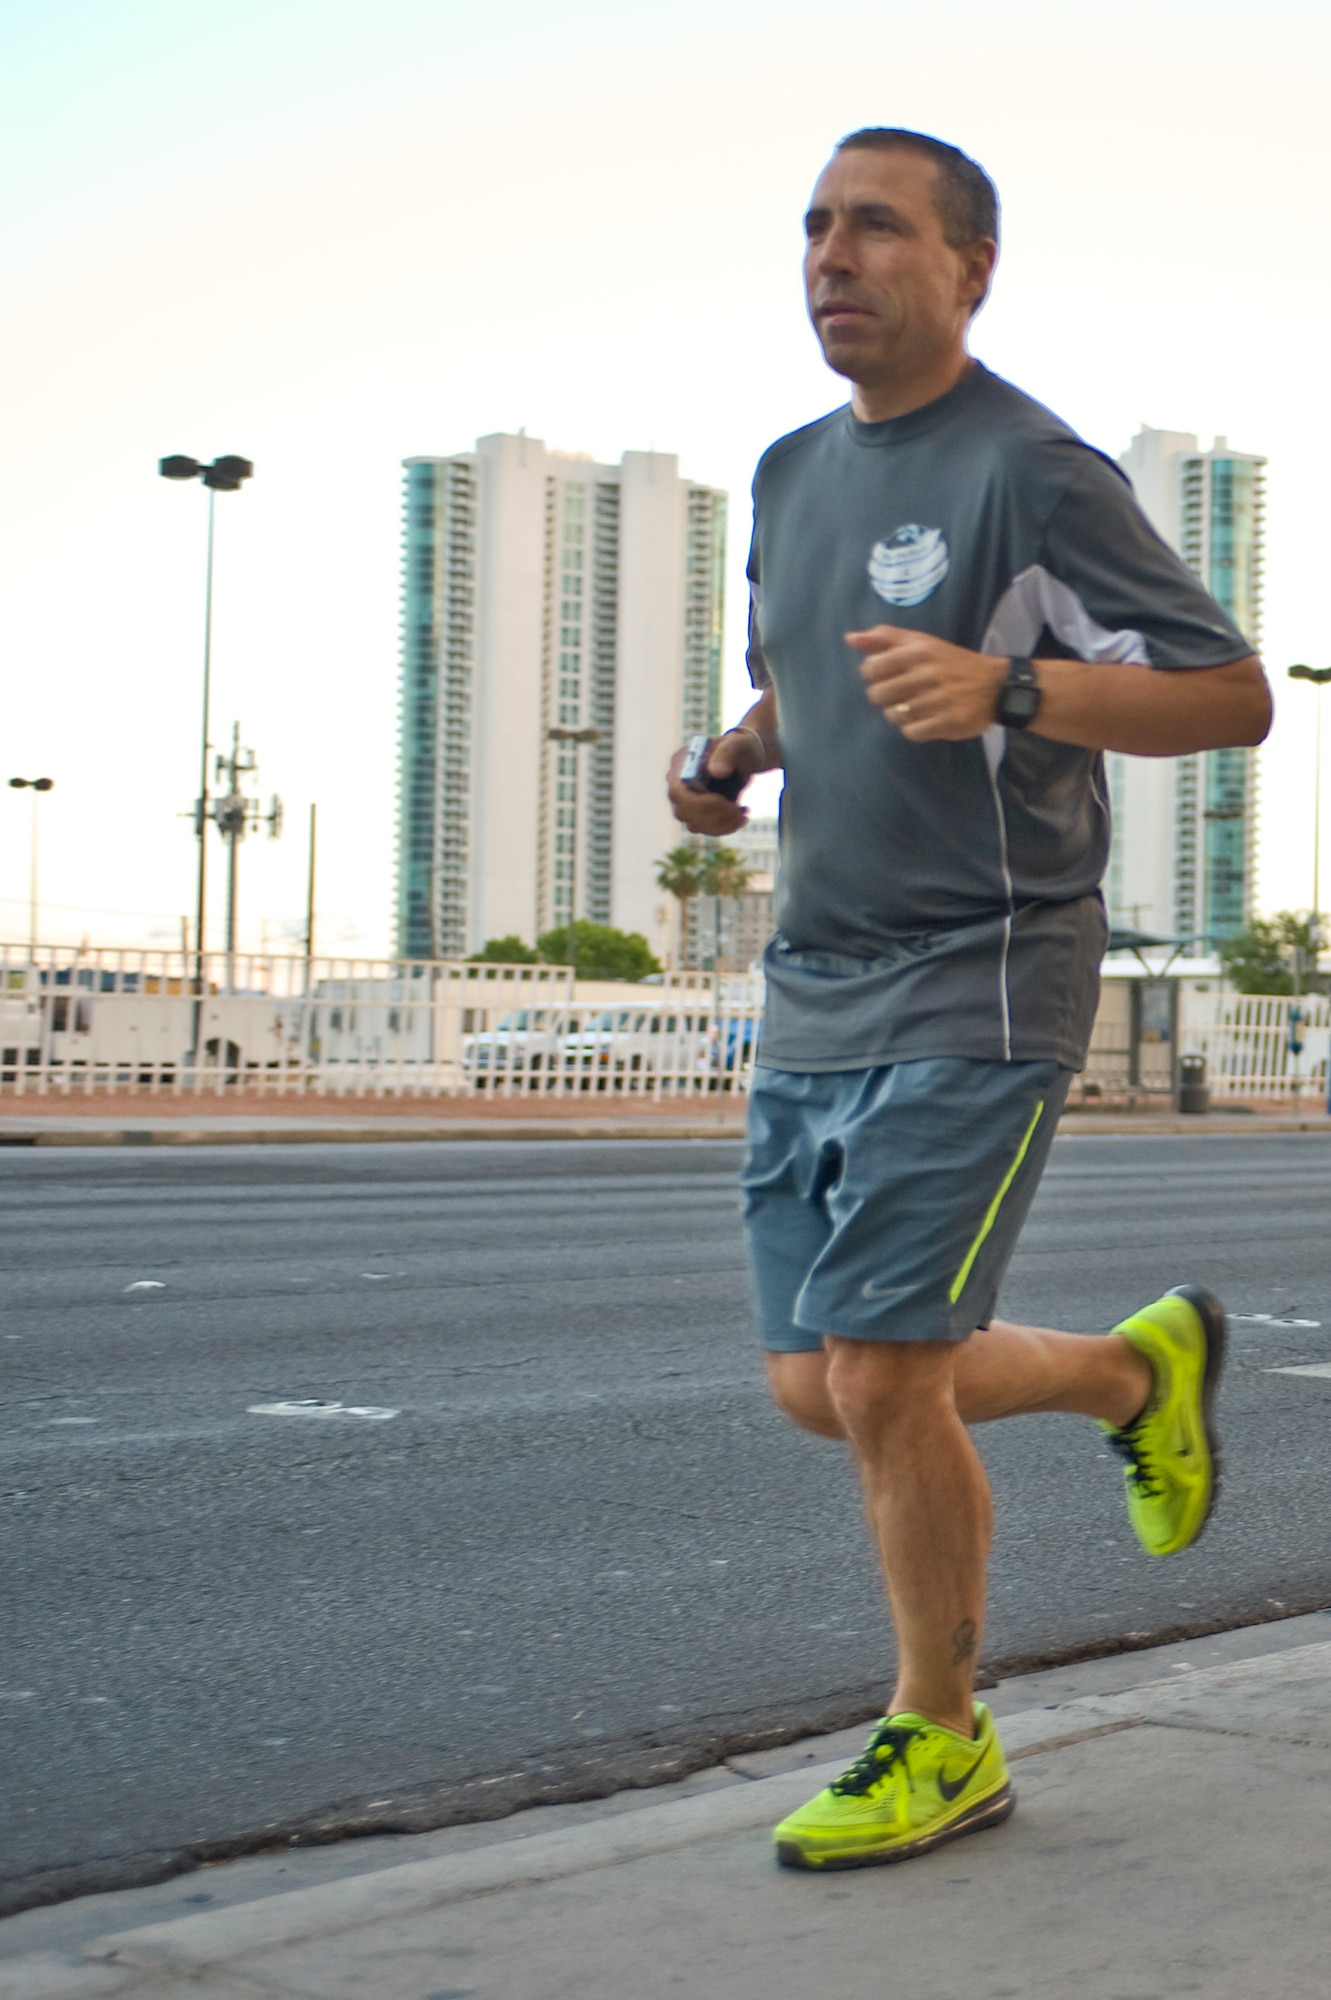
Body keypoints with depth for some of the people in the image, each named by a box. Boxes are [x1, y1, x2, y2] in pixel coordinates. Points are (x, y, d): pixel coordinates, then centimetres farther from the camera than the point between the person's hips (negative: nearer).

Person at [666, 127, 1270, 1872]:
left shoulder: (1034, 475, -10)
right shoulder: (795, 472, 13)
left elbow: (1234, 694, -13)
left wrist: (1005, 692, -28)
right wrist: (733, 756, 7)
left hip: (979, 993, -8)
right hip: (815, 994, 8)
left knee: (878, 1381, -9)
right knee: (819, 1389, 9)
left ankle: (942, 1744, 14)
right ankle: (1140, 1368, 33)